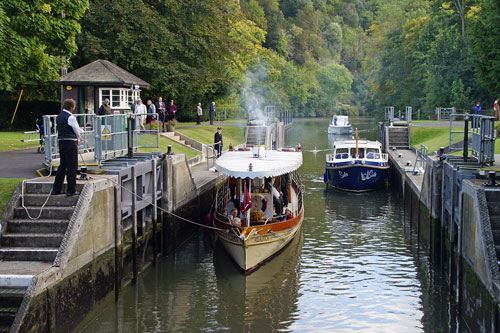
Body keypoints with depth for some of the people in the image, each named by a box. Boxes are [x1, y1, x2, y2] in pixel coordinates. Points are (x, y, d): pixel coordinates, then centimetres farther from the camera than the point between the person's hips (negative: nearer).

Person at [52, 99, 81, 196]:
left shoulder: (58, 117, 12)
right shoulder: (70, 117, -14)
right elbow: (77, 130, -8)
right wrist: (77, 139, 13)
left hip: (61, 142, 8)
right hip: (71, 143, -8)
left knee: (62, 166, 14)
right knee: (72, 167, -2)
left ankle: (56, 189, 14)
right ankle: (71, 190, 0)